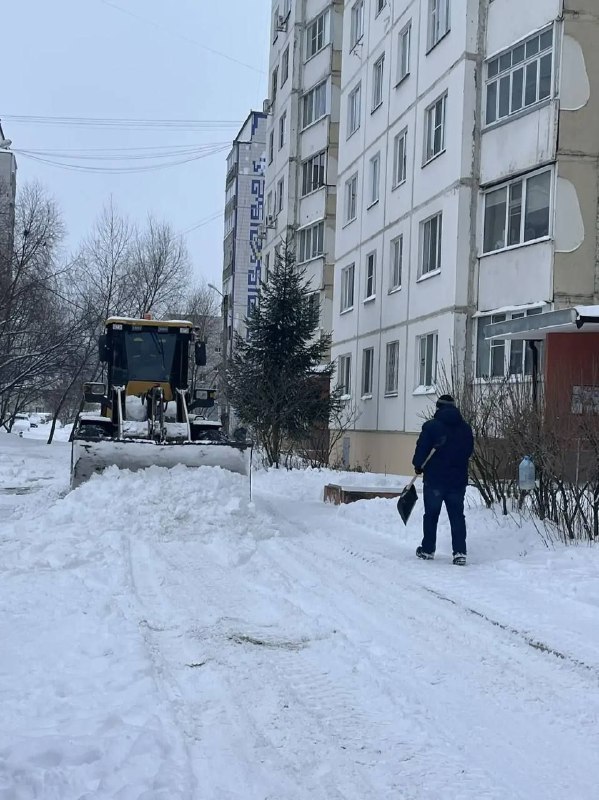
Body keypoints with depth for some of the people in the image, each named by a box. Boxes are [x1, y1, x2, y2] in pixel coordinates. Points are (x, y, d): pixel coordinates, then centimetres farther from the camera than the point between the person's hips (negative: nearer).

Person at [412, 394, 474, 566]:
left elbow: (421, 449, -10)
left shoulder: (431, 426, -10)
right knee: (457, 516, 6)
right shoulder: (465, 428, 4)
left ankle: (428, 549, 17)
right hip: (458, 479, 3)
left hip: (434, 478, -3)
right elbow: (469, 451, 12)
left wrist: (418, 466, 6)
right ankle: (460, 552, -3)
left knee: (431, 515, 10)